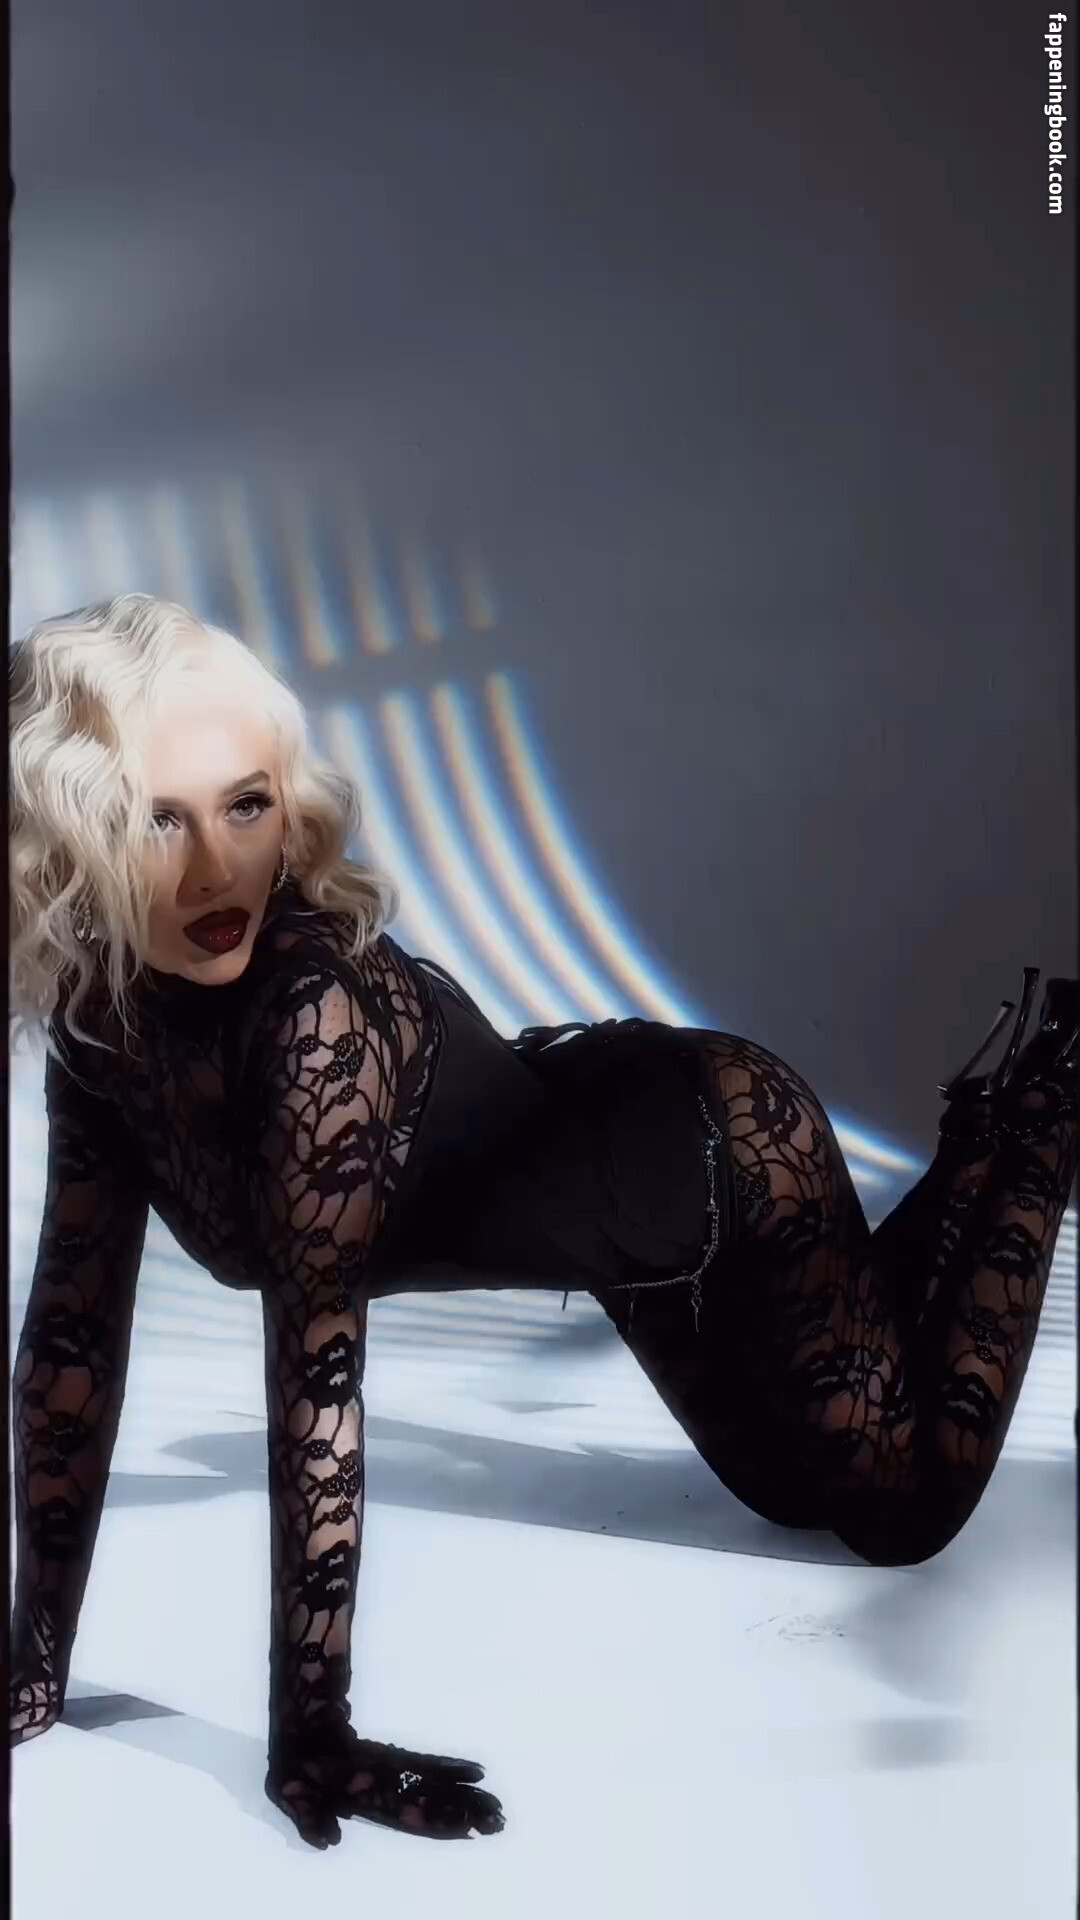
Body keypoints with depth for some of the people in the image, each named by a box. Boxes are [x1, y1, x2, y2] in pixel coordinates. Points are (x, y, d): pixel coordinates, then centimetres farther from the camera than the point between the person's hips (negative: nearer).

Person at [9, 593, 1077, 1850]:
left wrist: (311, 1735, -35)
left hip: (724, 1158, -6)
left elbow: (316, 1370, -39)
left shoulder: (315, 1007, -38)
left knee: (903, 1505, 13)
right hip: (640, 1194, 6)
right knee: (795, 1490, 27)